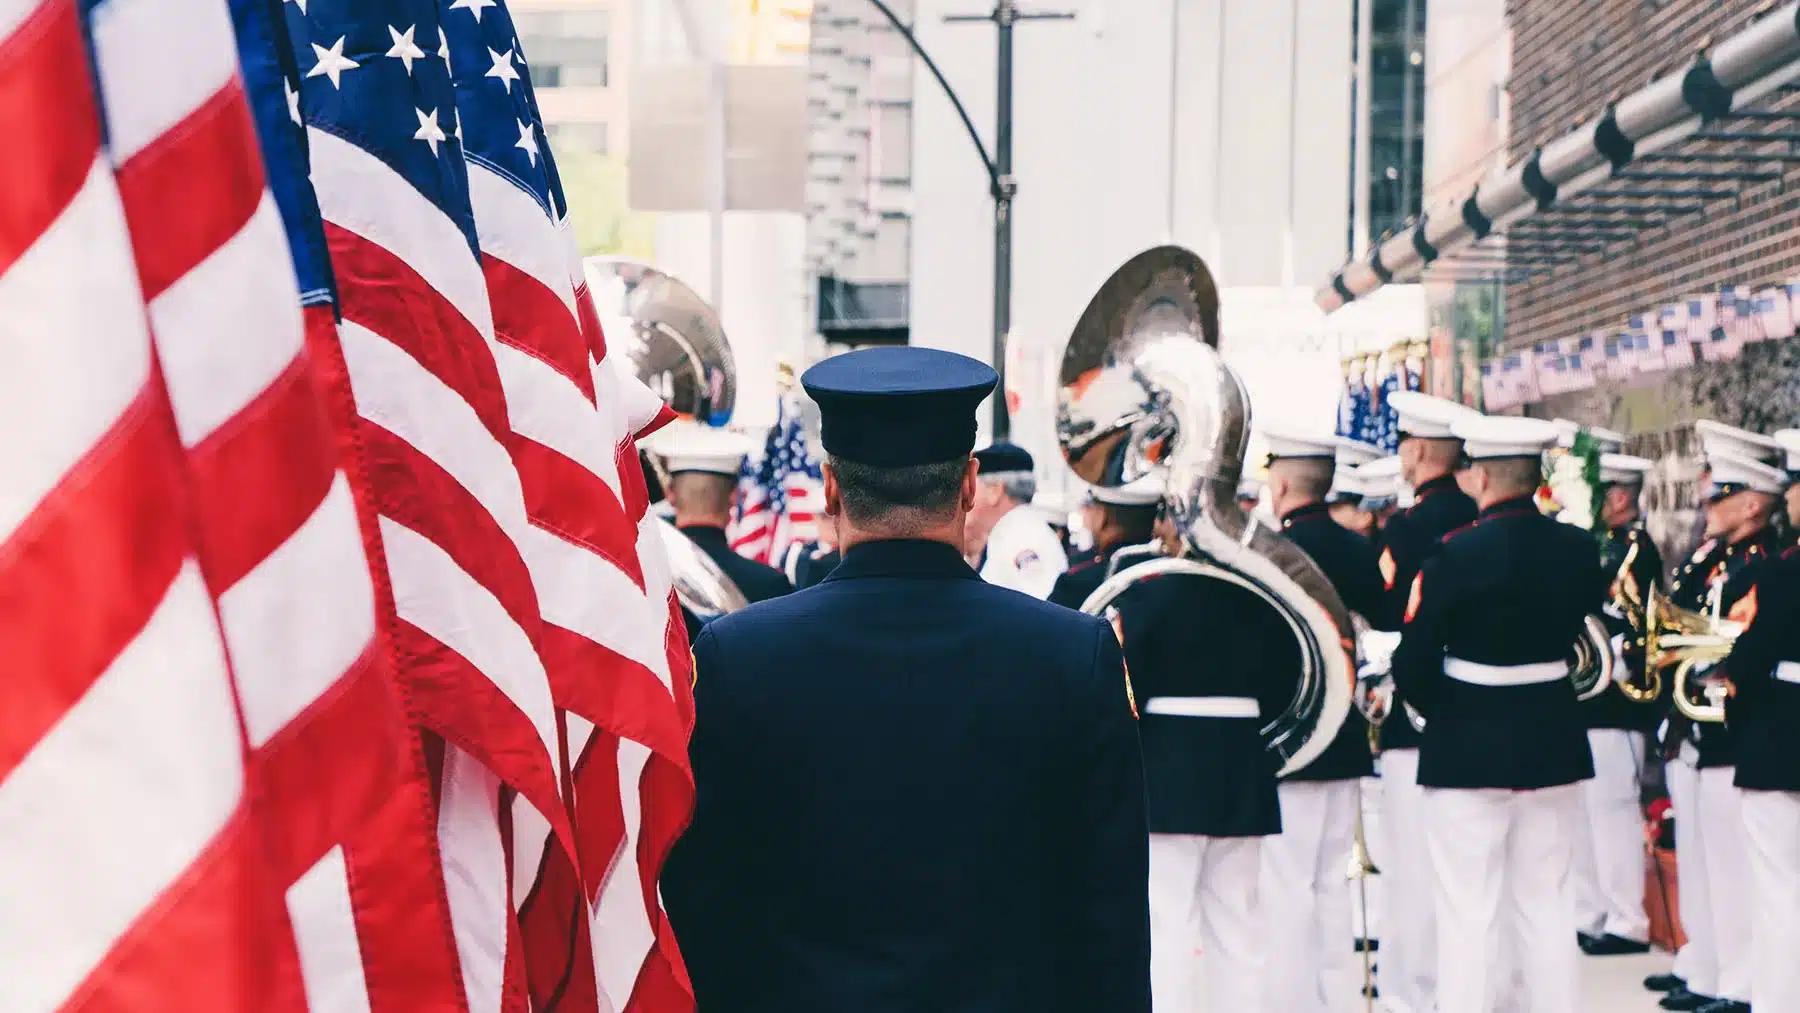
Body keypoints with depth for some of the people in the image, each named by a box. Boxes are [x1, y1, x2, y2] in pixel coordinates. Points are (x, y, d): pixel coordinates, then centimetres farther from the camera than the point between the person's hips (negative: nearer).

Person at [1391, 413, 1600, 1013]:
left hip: (1469, 749, -5)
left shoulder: (1456, 554, -16)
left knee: (1467, 912, 1)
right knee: (1546, 902, 14)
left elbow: (1413, 662, -14)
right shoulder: (1578, 550, -1)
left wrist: (1440, 710, 4)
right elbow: (1580, 641, 10)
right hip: (1554, 744, 5)